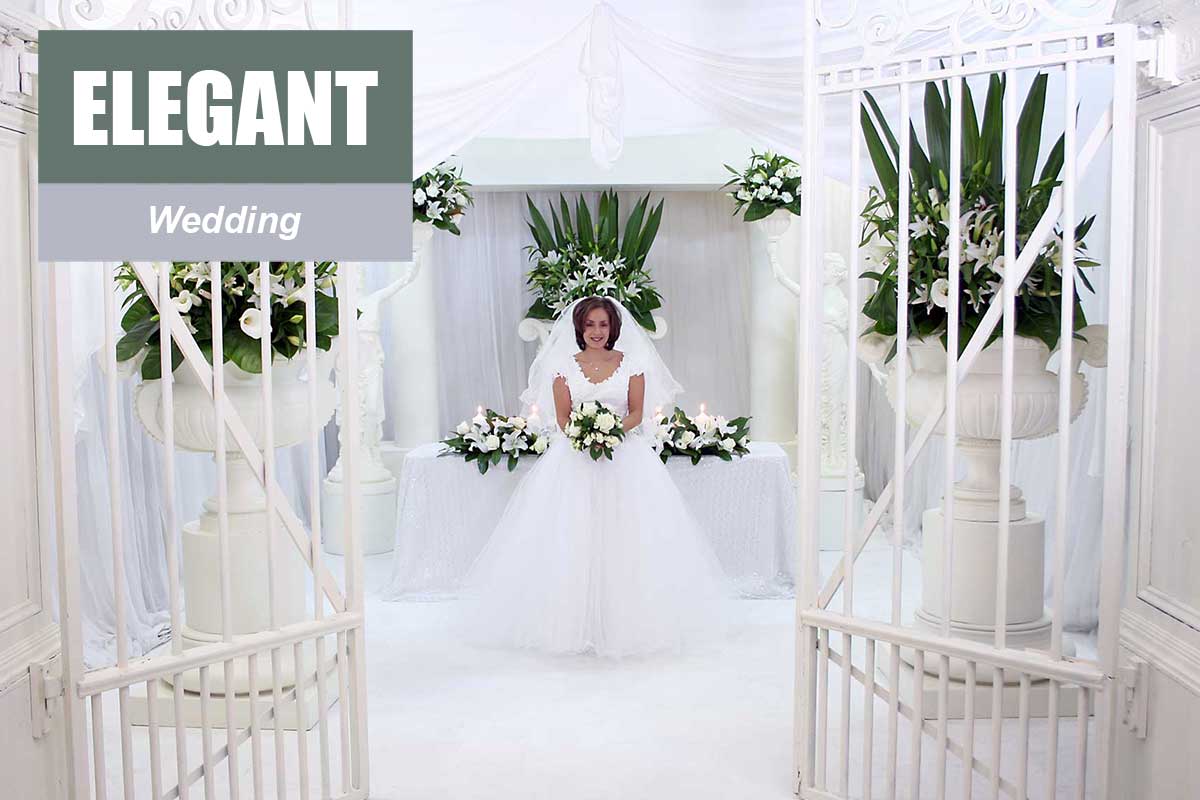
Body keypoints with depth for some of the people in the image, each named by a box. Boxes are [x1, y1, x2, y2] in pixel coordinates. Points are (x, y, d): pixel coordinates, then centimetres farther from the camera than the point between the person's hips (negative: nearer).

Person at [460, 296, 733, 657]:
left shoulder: (632, 363, 6)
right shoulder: (563, 365, 6)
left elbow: (637, 414, 2)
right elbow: (562, 418, 4)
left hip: (625, 454, 0)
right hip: (574, 456, 1)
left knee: (628, 538, -6)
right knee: (571, 539, -6)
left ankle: (627, 620, 3)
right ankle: (574, 622, 1)